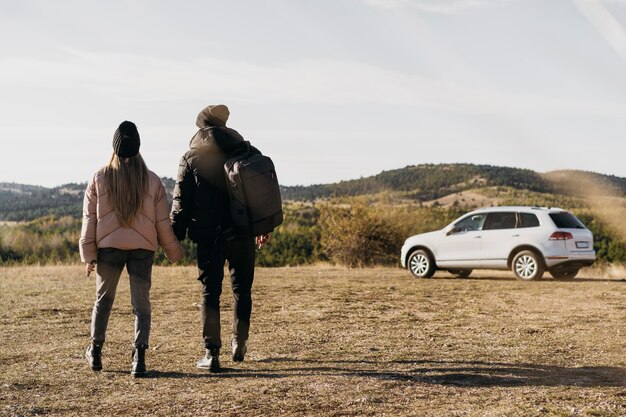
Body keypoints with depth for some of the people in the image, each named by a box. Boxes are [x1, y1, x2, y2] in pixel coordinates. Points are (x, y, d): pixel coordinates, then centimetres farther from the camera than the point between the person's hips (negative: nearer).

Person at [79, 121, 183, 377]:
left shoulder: (100, 178, -1)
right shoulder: (152, 180, -1)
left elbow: (89, 219, 1)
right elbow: (163, 221, 2)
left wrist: (88, 255, 7)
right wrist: (174, 252, 13)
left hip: (108, 246, 1)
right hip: (143, 248, 0)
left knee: (103, 299, 18)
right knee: (141, 304, 5)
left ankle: (95, 351, 28)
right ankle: (139, 356, -9)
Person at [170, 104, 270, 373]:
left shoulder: (191, 158, -1)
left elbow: (181, 201, -3)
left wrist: (176, 237, 2)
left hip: (208, 237, -2)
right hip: (242, 234, 2)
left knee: (210, 292, 3)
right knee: (242, 289, 16)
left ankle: (211, 353, -2)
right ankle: (239, 345, 24)